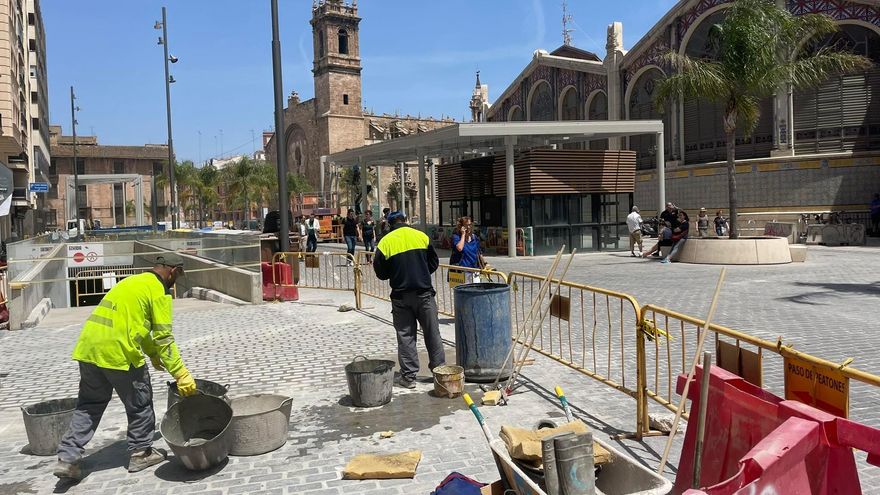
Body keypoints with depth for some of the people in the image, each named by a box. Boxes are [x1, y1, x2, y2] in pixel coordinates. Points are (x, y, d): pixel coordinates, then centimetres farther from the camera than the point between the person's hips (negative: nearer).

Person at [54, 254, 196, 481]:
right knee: (139, 403, 11)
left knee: (88, 404, 18)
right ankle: (141, 453, 22)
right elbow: (164, 338, -11)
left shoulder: (132, 281, 21)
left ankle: (68, 458, 15)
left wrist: (153, 354, 37)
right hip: (119, 352, -8)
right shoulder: (158, 292, -5)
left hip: (88, 347, 8)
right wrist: (181, 374, -9)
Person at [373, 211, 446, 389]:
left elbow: (380, 273, 1)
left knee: (405, 336, 7)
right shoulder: (421, 236, 1)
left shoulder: (385, 242, -4)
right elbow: (434, 263, 8)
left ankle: (409, 376, 8)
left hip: (400, 296, -1)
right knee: (432, 333, 11)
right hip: (424, 293, 1)